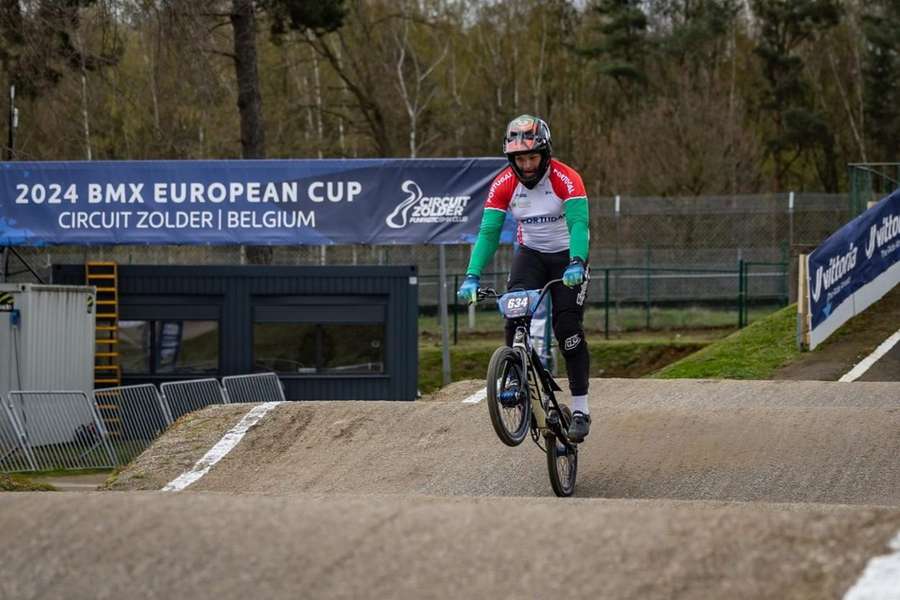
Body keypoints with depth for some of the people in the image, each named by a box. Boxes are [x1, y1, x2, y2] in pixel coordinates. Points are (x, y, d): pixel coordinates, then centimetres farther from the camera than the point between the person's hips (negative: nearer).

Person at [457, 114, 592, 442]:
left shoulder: (566, 179, -24)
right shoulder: (503, 185, -15)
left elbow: (578, 225, -35)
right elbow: (488, 232, -18)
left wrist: (576, 264, -53)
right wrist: (472, 276, -31)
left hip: (568, 256, -3)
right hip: (531, 253, 3)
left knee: (568, 328, -12)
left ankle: (580, 409, -6)